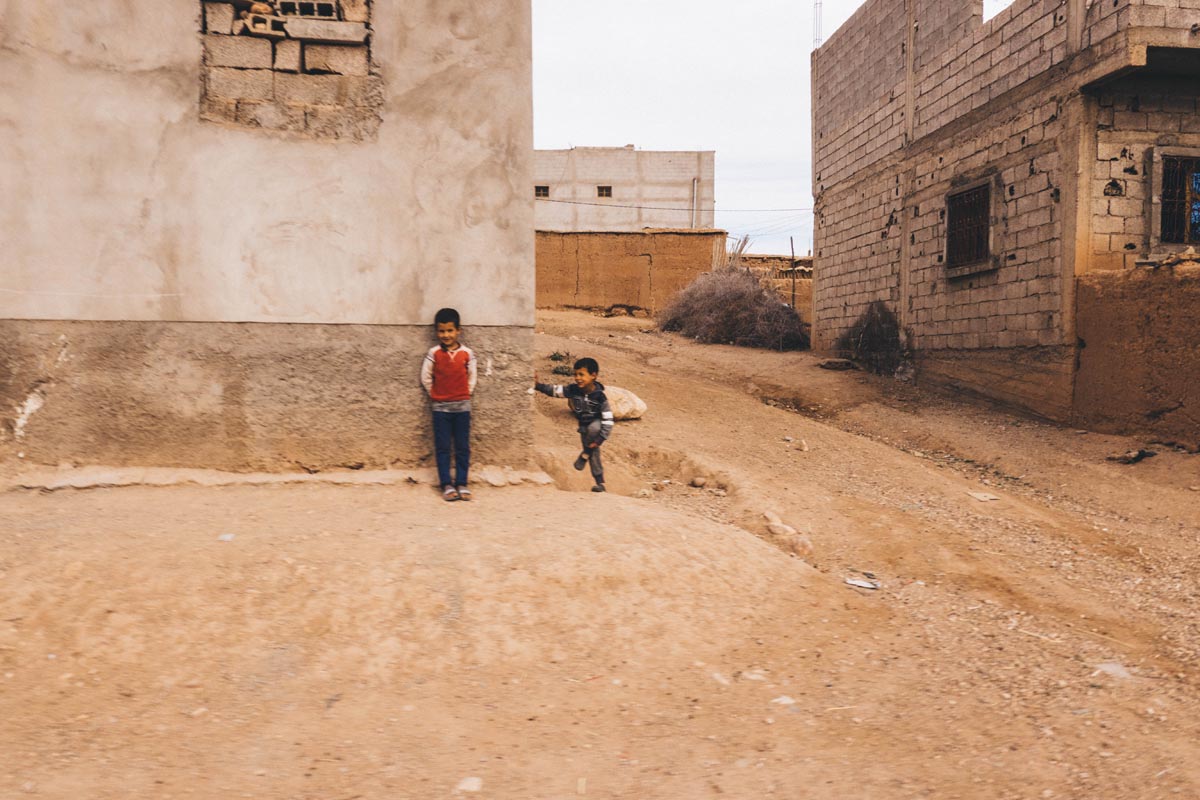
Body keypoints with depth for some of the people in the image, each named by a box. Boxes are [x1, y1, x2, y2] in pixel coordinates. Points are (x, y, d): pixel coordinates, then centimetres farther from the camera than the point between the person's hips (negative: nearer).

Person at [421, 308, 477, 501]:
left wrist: (465, 394, 5)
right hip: (440, 407, -1)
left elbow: (472, 376, 8)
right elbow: (425, 377, 2)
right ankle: (446, 485, 8)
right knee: (442, 447, 2)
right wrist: (435, 394, 4)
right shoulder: (433, 353, -4)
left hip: (462, 406, 1)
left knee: (463, 447, 4)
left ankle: (461, 483, 12)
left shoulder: (467, 353, -2)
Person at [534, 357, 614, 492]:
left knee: (593, 428, -38)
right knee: (594, 456, 7)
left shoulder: (599, 396, -27)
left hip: (597, 425, -4)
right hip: (584, 427, 4)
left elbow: (608, 419, -25)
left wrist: (600, 439, -28)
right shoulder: (573, 390, -15)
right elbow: (555, 390, -14)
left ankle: (585, 453, -11)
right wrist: (538, 385, -30)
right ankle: (600, 484, 18)